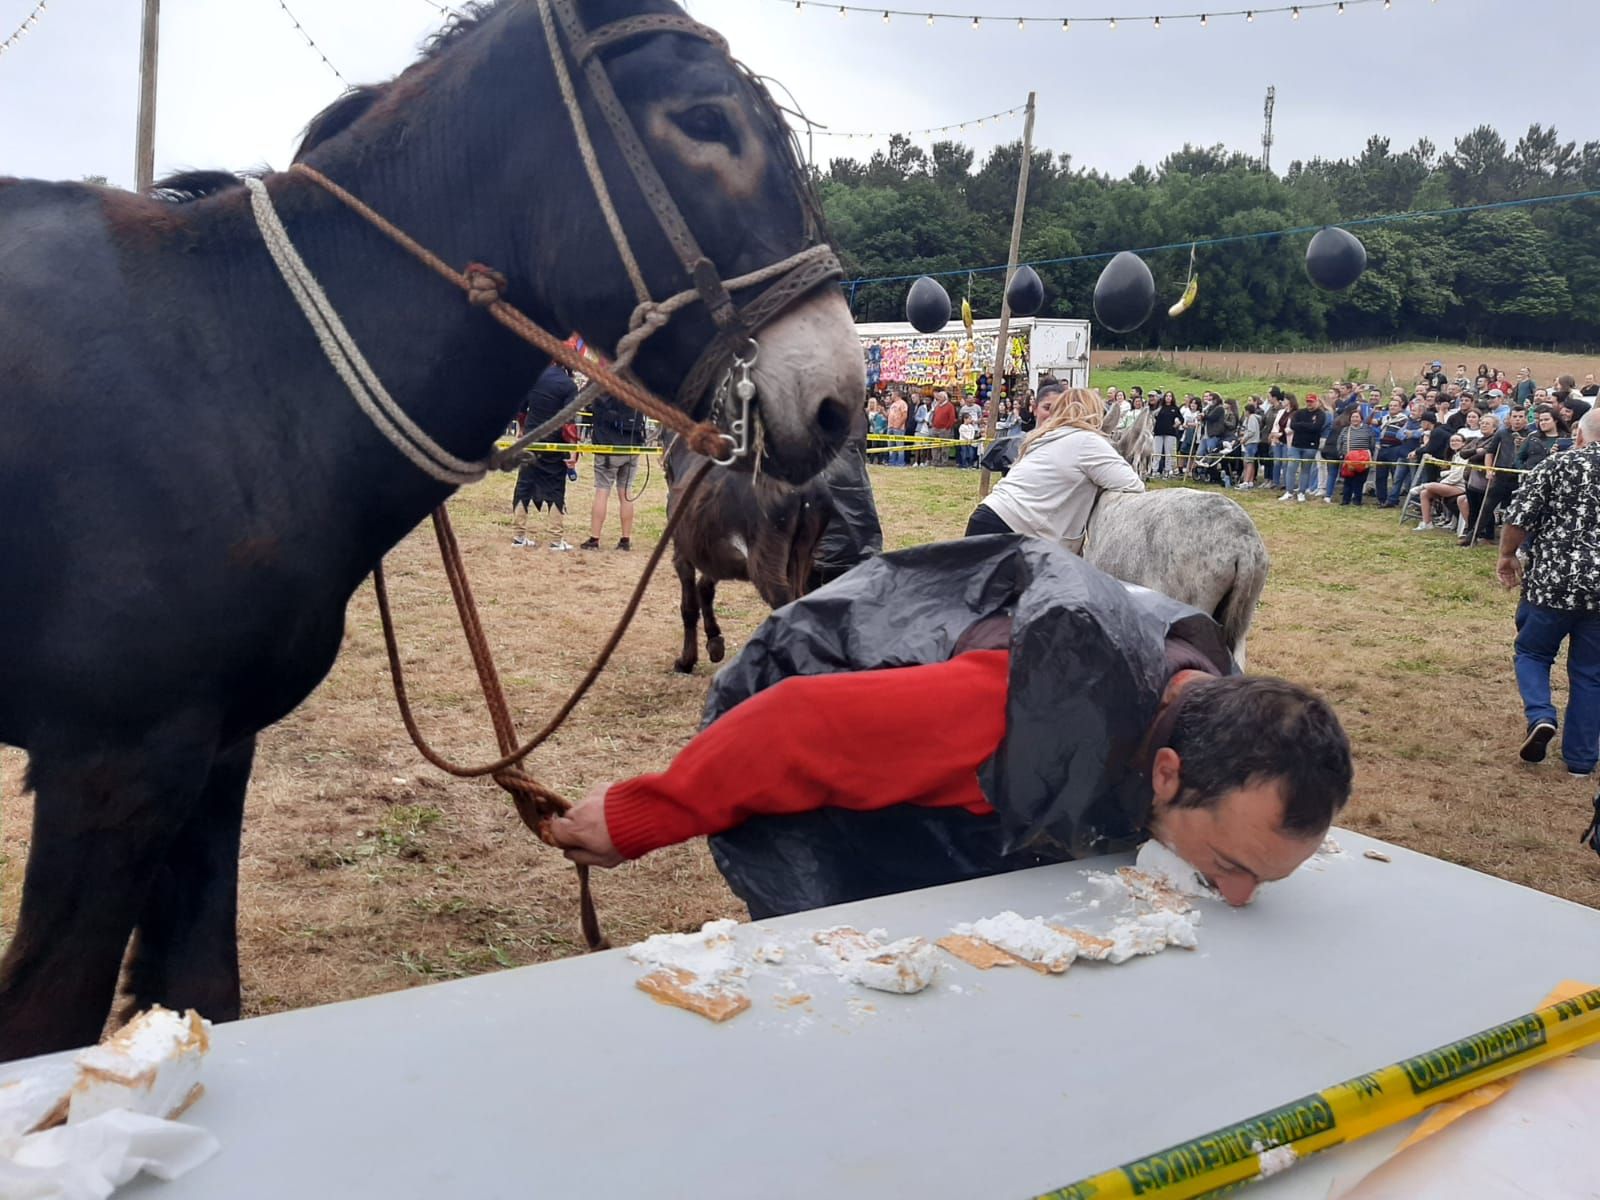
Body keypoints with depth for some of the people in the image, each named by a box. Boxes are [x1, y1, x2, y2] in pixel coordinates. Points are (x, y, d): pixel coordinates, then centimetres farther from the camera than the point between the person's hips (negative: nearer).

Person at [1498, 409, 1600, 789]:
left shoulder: (1558, 466, -3)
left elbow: (1518, 520, -6)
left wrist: (1507, 555, 10)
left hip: (1552, 582, -3)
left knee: (1532, 652, 18)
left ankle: (1540, 715, -6)